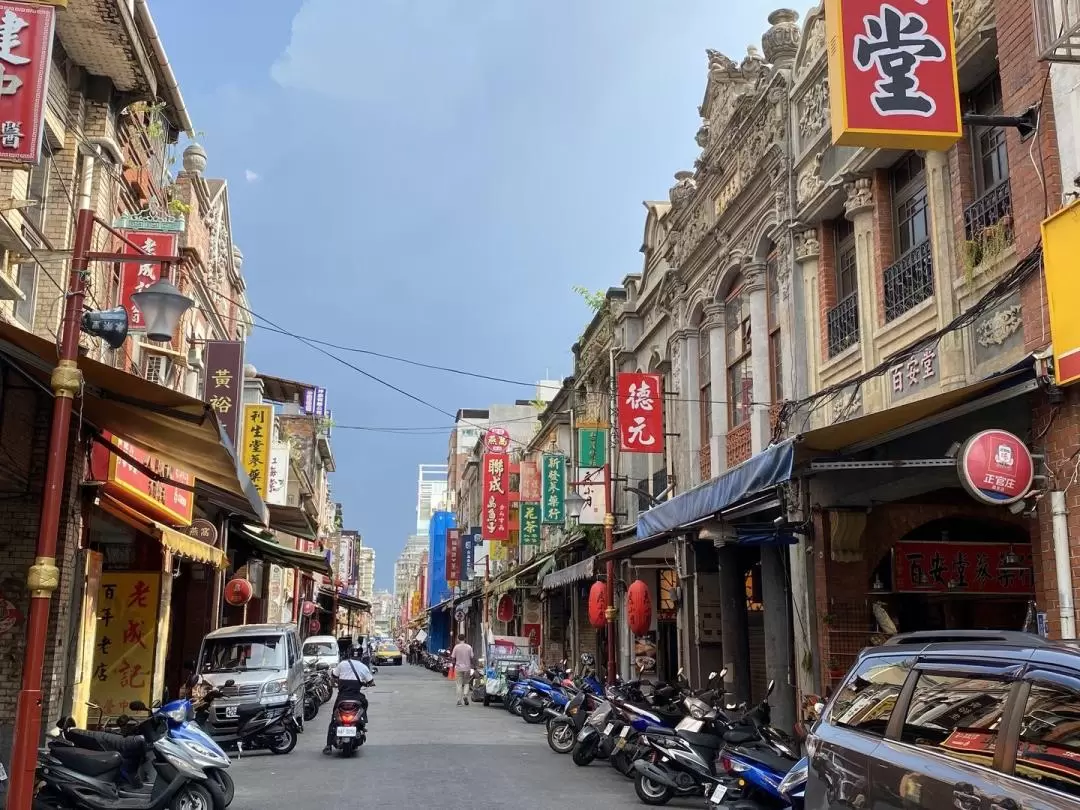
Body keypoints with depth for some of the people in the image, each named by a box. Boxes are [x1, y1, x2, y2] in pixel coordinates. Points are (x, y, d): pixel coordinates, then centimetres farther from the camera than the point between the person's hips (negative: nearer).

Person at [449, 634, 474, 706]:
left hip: (458, 668, -1)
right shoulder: (469, 647, -2)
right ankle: (465, 695, -7)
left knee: (459, 684, 5)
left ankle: (459, 700, 3)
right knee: (466, 683, 16)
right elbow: (471, 657, -1)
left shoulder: (456, 647, -5)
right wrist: (471, 665, 14)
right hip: (467, 668, 1)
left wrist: (454, 663, 15)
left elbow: (452, 658, -3)